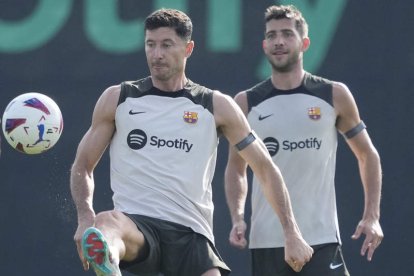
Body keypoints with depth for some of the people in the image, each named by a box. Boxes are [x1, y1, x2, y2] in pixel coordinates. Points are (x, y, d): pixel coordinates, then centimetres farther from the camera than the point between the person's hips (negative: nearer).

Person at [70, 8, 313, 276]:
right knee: (106, 224, -36)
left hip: (191, 233, 1)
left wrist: (292, 234, 6)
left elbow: (266, 169, 14)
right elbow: (83, 165, 13)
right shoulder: (118, 99, 10)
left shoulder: (217, 106, 9)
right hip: (136, 225, -1)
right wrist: (86, 219, -7)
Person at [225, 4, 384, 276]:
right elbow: (236, 168, 14)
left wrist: (372, 216, 2)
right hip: (266, 241, 2)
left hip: (321, 240, -2)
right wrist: (238, 218, -3)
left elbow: (367, 155, 11)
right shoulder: (247, 103, 4)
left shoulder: (334, 95, 1)